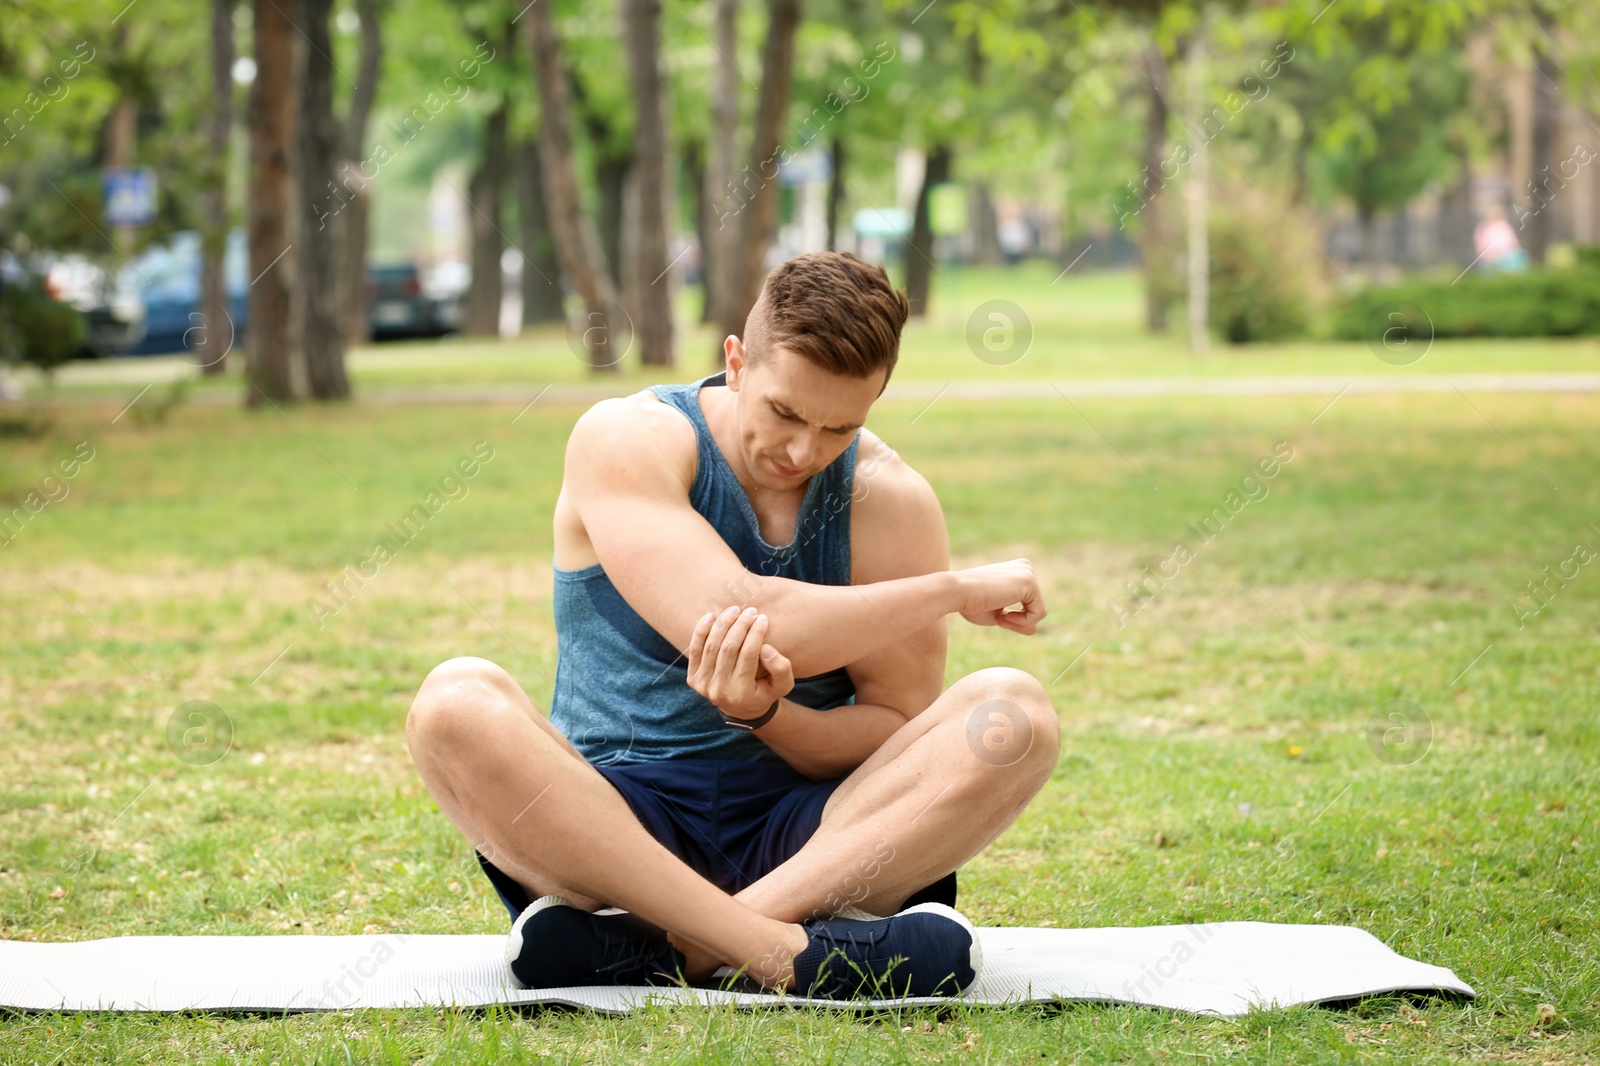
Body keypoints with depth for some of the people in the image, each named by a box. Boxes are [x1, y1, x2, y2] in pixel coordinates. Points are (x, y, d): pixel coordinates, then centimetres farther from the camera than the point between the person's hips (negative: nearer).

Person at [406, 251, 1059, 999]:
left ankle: (656, 946, -35)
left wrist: (766, 715, -22)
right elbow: (727, 617, -20)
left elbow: (900, 734, 0)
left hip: (803, 838, 2)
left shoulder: (890, 502, 2)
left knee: (1015, 716, -23)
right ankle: (788, 948, -40)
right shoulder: (627, 440, -6)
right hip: (609, 827, -2)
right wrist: (959, 592, -13)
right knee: (455, 701, -31)